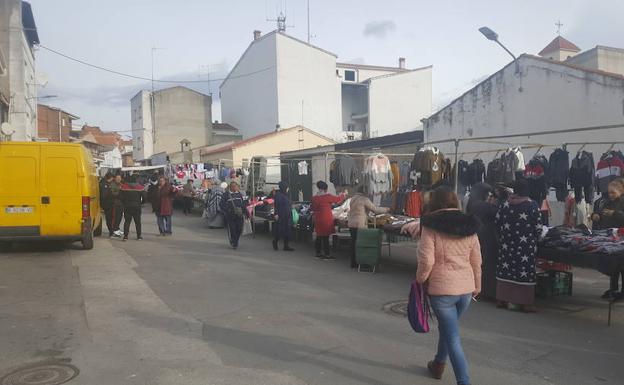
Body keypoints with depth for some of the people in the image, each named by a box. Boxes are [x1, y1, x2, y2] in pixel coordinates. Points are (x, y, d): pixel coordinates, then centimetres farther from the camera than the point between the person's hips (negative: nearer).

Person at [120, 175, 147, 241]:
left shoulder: (124, 187, -4)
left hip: (127, 206, 0)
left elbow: (121, 197, -4)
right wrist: (140, 203, 12)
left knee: (127, 221, 5)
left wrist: (125, 203, 12)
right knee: (137, 222, 9)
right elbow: (144, 197, -6)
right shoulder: (140, 187, -5)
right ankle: (139, 236, 11)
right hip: (137, 207, 0)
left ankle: (125, 236, -2)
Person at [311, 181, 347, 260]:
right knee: (326, 237, -4)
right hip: (326, 219, -7)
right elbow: (338, 199, -2)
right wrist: (344, 194, 15)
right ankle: (327, 255, -1)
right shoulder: (327, 196, -13)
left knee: (319, 237, 15)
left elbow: (313, 209, 14)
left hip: (318, 220, 7)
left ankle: (318, 253, 22)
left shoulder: (314, 198, 4)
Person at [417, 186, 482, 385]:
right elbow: (476, 261, 9)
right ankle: (438, 365, 44)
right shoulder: (469, 227, 4)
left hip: (441, 288, -6)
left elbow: (426, 261, -17)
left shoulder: (431, 228, -10)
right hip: (466, 289, 6)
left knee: (453, 338, 2)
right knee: (447, 328, 26)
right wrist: (477, 286, 21)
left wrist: (420, 280, 0)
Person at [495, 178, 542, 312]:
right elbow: (538, 227, -8)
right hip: (526, 246, -3)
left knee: (505, 270, 10)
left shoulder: (505, 204, 0)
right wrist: (534, 238, 10)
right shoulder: (532, 205, -10)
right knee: (524, 270, 2)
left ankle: (503, 299, 17)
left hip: (507, 244, 3)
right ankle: (525, 303, 7)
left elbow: (497, 222, 5)